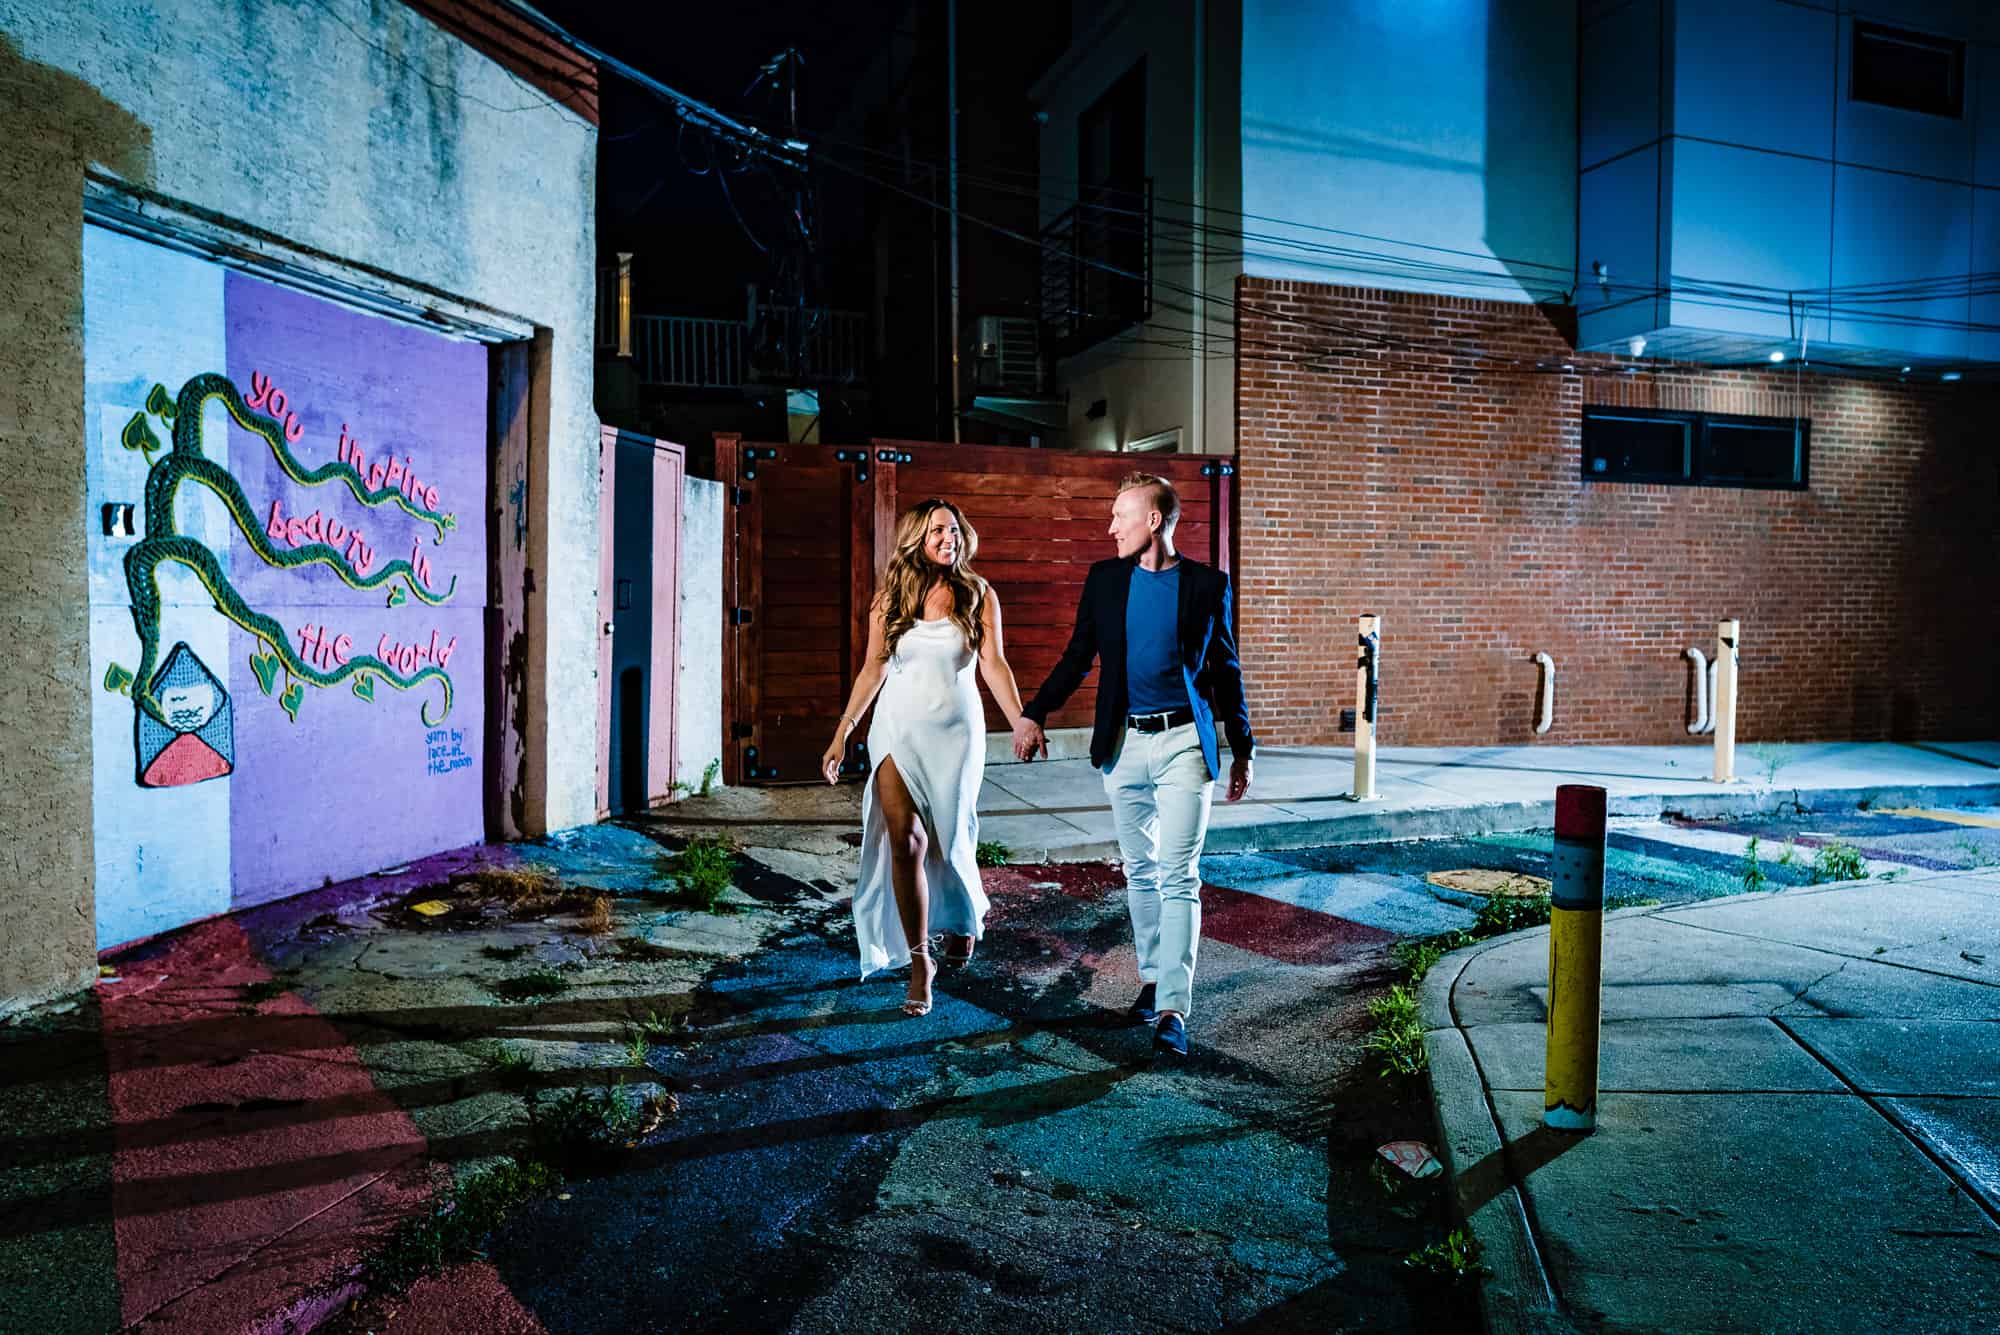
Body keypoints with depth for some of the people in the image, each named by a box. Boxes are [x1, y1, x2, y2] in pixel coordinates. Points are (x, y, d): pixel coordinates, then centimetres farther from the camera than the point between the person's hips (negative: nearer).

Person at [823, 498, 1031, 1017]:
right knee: (904, 840, -8)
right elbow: (872, 669, 7)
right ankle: (919, 961, 2)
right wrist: (842, 734, 5)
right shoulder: (890, 597, 3)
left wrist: (1022, 723, -22)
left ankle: (966, 916, 41)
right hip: (898, 727, 1)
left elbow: (993, 664, -8)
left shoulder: (978, 595, 0)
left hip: (955, 730, -1)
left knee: (949, 838, 8)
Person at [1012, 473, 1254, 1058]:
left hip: (1184, 743, -3)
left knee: (1178, 876, -7)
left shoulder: (1207, 584, 0)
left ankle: (1174, 1008, -7)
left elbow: (1226, 670, 6)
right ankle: (1151, 976, 28)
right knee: (1139, 870, 12)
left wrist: (1242, 751, 8)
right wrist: (1033, 713, -1)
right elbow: (1076, 658, 11)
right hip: (1124, 742, 3)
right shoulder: (1104, 579, 6)